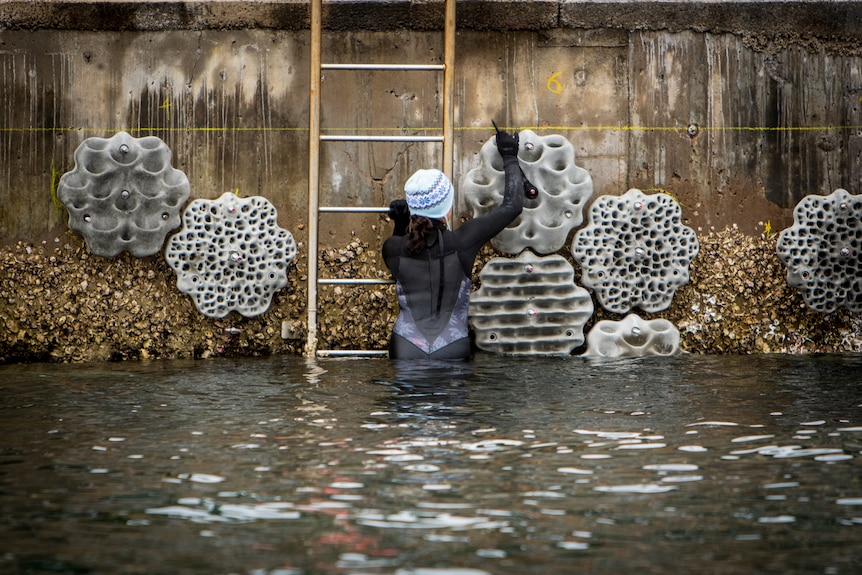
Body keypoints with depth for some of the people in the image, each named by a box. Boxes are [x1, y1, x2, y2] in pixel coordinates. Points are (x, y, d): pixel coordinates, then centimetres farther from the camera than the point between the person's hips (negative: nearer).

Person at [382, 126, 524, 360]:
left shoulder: (393, 248, -2)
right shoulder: (461, 242, -7)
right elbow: (512, 204, 4)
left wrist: (400, 227, 14)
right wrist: (510, 157, 16)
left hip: (404, 352, 2)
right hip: (453, 350, -1)